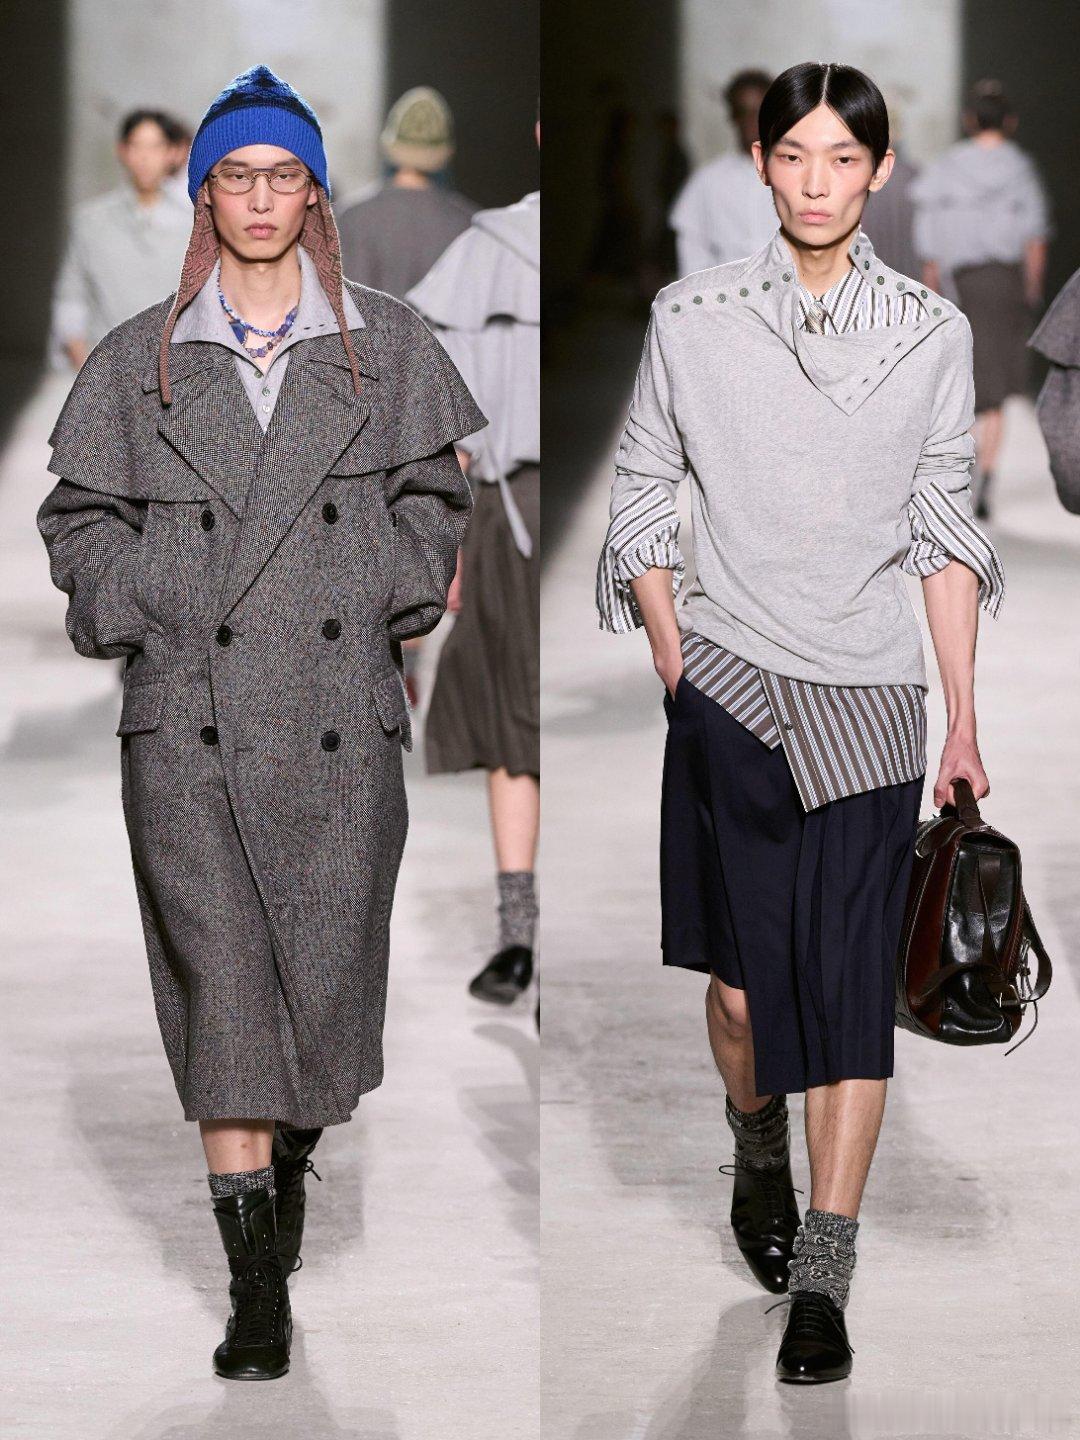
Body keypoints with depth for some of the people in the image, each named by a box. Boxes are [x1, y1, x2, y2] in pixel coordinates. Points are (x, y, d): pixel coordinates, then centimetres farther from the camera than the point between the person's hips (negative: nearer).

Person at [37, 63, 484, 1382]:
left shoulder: (385, 347, 11)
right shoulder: (141, 358, 9)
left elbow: (430, 496, 15)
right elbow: (81, 515, 12)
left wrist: (396, 603, 1)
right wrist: (133, 615, -2)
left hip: (340, 708, 1)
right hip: (190, 713, -1)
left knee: (327, 967, 3)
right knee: (220, 986, -8)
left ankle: (291, 1163, 34)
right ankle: (255, 1288, -8)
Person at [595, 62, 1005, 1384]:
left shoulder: (932, 335, 2)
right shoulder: (692, 321, 0)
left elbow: (945, 531, 6)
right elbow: (641, 504, 6)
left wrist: (963, 717, 5)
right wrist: (675, 668, 0)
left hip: (870, 700, 0)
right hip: (731, 684, 0)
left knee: (850, 986, -4)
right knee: (742, 975, 5)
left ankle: (821, 1277, -1)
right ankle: (757, 1161, 36)